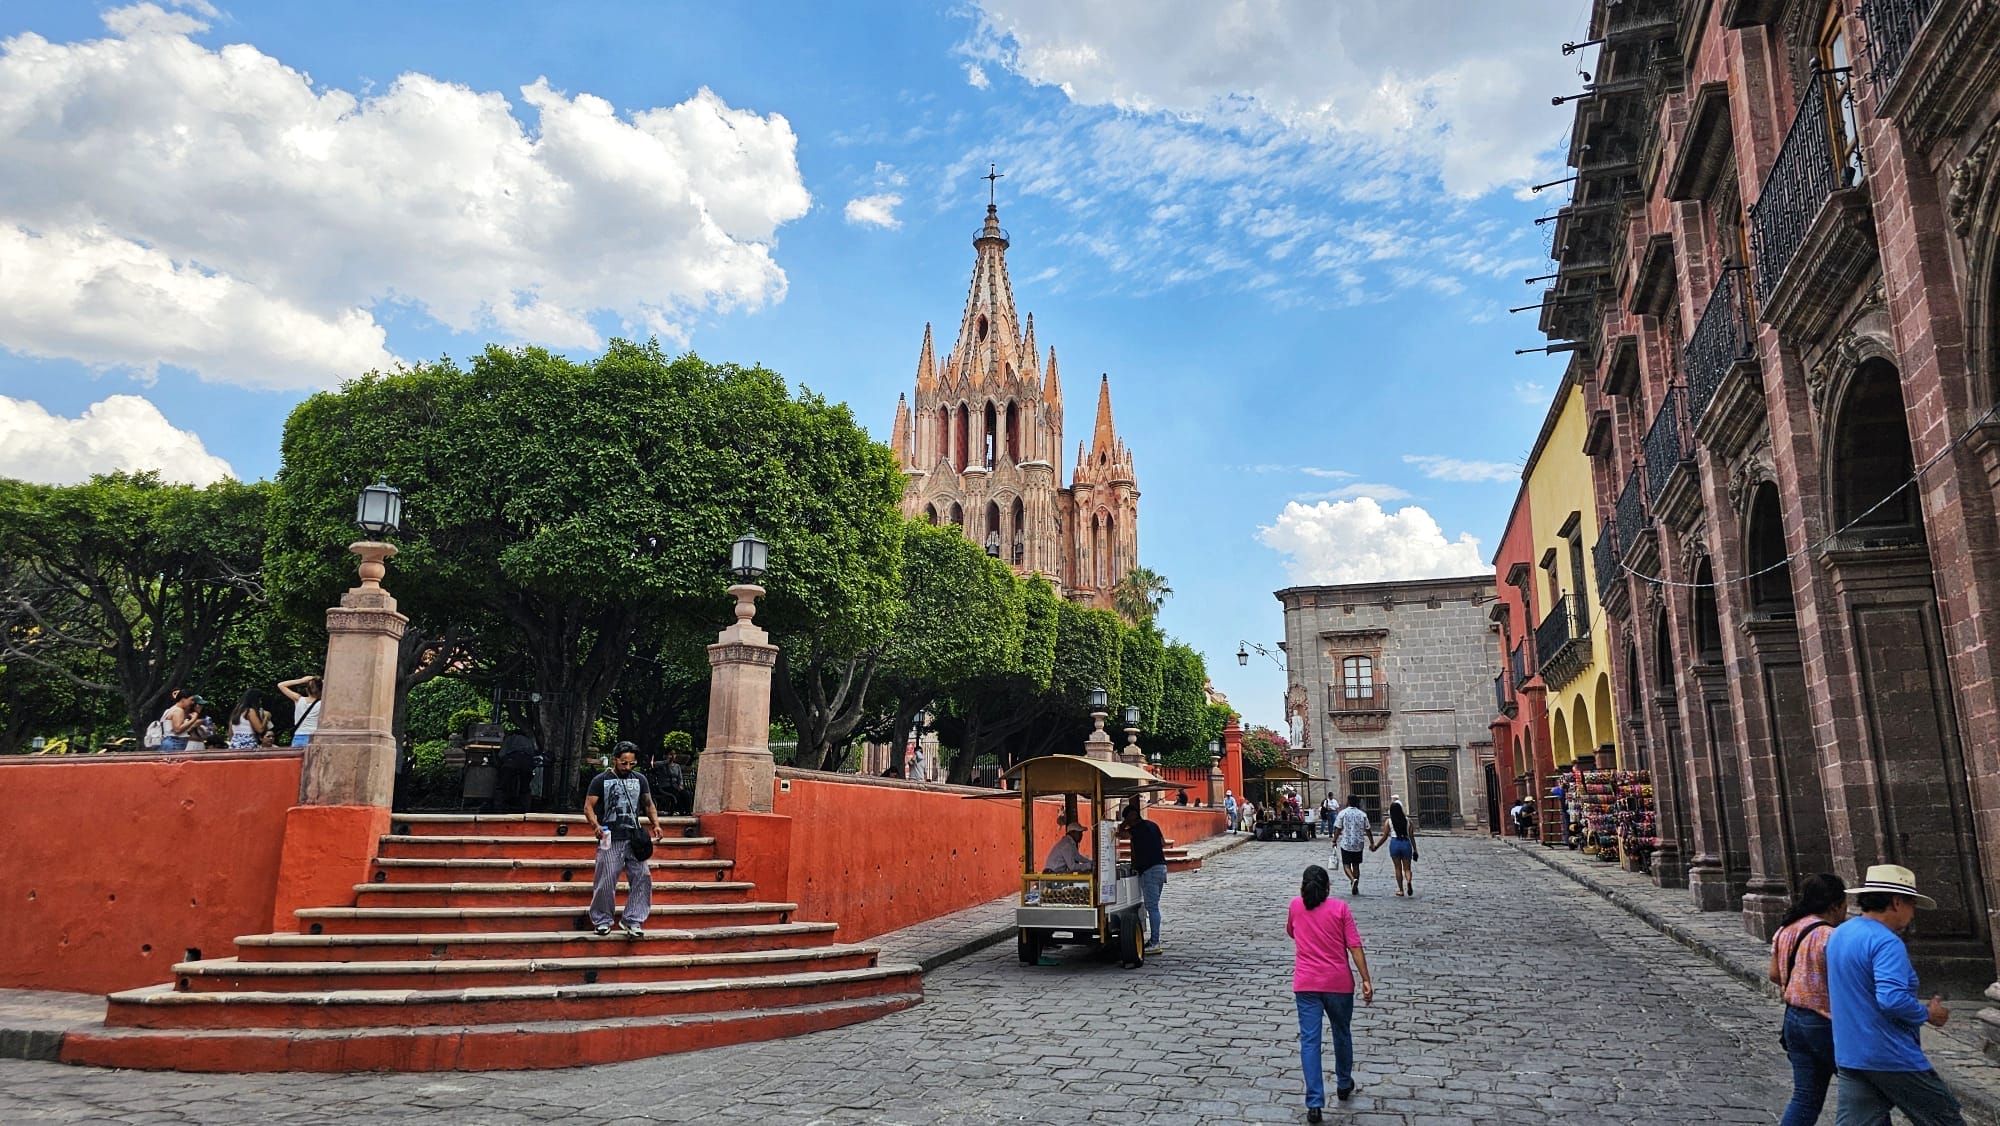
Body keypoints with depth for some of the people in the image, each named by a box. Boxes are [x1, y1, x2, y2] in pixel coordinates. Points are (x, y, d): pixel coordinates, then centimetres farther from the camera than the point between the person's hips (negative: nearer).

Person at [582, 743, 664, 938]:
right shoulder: (601, 780, 0)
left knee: (642, 878, -4)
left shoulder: (639, 779, 11)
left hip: (634, 839, 4)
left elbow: (649, 804, 17)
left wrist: (655, 824, 0)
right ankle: (603, 921, 15)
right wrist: (595, 825, -21)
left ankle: (632, 921, 5)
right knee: (606, 882, -1)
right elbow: (588, 806, -4)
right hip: (610, 840, -3)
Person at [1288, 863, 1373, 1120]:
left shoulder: (1296, 906, 3)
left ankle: (1314, 1103, -8)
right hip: (1339, 983, 0)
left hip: (1306, 985, 0)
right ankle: (1344, 1085, 40)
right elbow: (1355, 947, -8)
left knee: (1309, 1041, -2)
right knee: (1342, 1034, 22)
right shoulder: (1340, 908, -4)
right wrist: (1366, 980, -5)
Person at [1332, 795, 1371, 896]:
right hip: (1359, 844, 3)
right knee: (1356, 865, 14)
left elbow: (1338, 829, -6)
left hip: (1346, 844, -3)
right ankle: (1355, 888, 15)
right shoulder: (1362, 814, 2)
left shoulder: (1343, 813, -6)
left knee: (1346, 865, 4)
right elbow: (1367, 830, 3)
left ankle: (1353, 880, -22)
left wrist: (1335, 841, 3)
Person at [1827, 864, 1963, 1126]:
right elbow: (1893, 998, -29)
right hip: (1892, 1057, -8)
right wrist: (1927, 1014, -11)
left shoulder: (1839, 935, 11)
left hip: (1849, 1056, 8)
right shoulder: (1886, 942, -18)